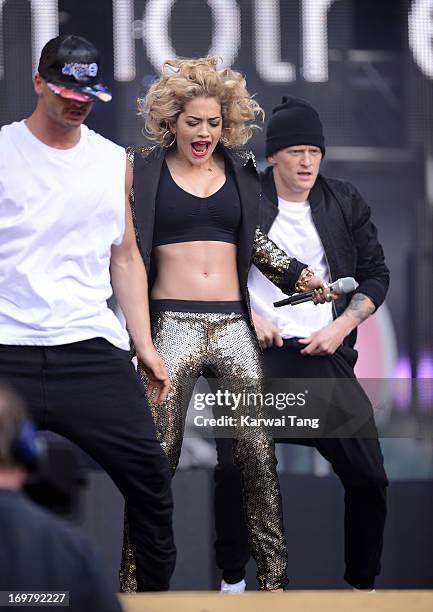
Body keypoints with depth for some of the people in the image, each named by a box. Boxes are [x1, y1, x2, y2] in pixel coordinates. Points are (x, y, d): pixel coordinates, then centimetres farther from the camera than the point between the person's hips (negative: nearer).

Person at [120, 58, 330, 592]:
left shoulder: (241, 168, 12)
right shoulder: (144, 169, 3)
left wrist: (298, 275, 9)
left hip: (234, 326, 3)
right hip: (172, 324, -3)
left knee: (259, 453, -1)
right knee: (157, 457, -3)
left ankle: (274, 576, 6)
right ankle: (136, 579, 5)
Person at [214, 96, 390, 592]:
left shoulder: (345, 203, 7)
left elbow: (375, 274, 11)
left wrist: (342, 326, -3)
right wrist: (244, 315, -7)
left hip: (326, 356, 2)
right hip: (257, 350, -2)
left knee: (369, 475, -3)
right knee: (234, 468, -10)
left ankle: (363, 584, 12)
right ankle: (233, 578, 8)